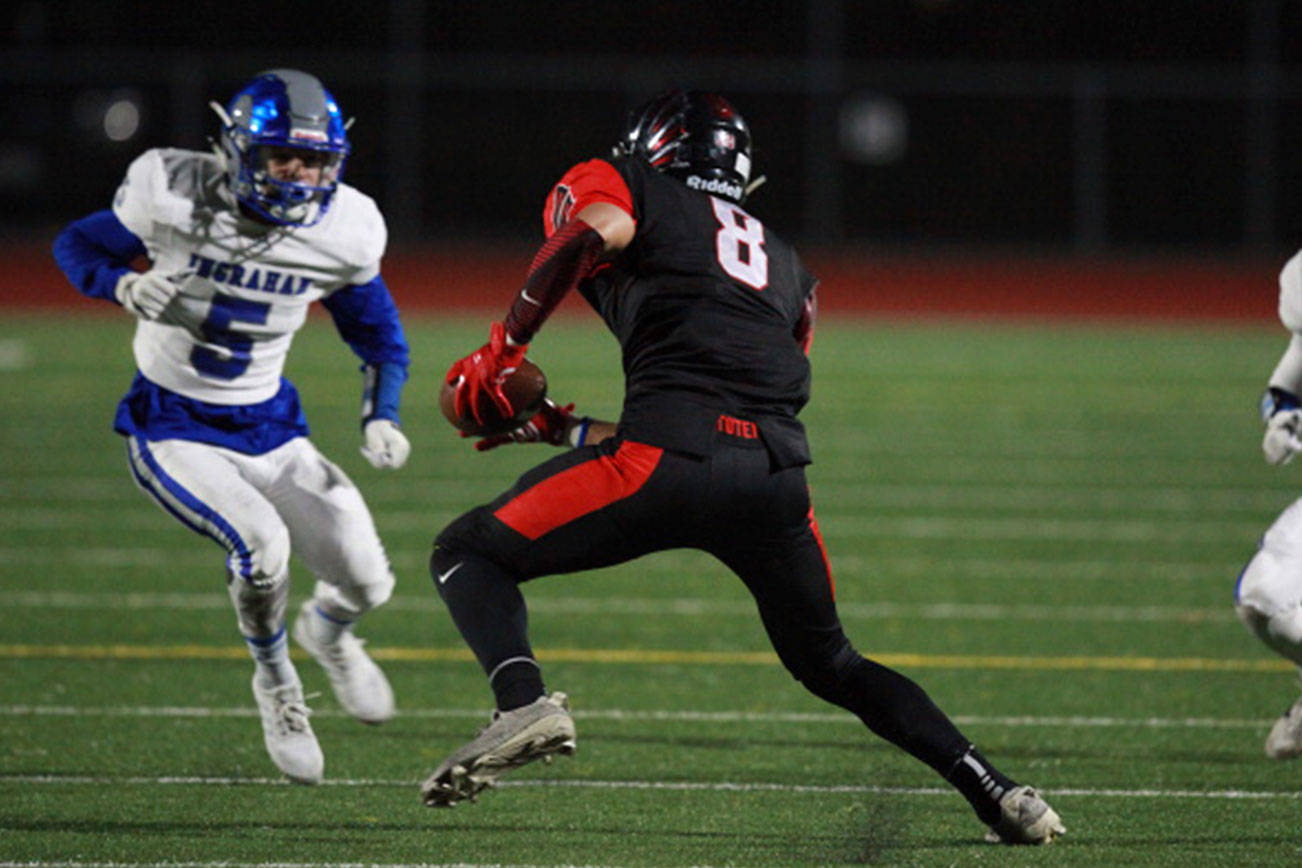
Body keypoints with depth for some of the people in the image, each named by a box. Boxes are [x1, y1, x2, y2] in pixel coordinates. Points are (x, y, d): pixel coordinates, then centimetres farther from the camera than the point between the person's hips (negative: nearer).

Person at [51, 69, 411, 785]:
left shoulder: (343, 231, -9)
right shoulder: (173, 194, -18)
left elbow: (378, 334, 9)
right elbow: (78, 246, -1)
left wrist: (380, 420, -7)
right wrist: (126, 288, -22)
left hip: (266, 427, 4)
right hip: (173, 428, -3)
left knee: (366, 580, -10)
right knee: (260, 544, -30)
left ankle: (329, 631, 32)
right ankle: (275, 685, 3)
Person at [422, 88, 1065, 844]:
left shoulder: (618, 186, 20)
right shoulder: (787, 268, 35)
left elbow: (598, 231, -7)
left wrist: (505, 346, 3)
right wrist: (562, 428, 38)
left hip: (670, 456, -5)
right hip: (779, 472, 5)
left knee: (469, 553, 11)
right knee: (830, 664, 25)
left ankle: (523, 701, -16)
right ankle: (996, 792, 13)